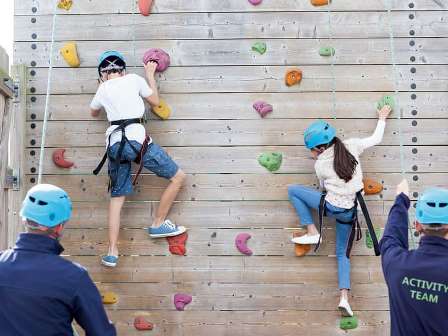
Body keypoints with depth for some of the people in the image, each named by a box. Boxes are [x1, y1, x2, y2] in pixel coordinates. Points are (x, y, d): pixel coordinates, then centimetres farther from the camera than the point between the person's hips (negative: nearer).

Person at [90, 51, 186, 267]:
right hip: (137, 140, -4)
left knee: (117, 197, 10)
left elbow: (93, 113, 34)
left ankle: (112, 252, 4)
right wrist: (150, 75, 30)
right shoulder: (134, 79, 7)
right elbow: (155, 101, 18)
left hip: (114, 144, 5)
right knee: (178, 177, 9)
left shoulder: (103, 89, 15)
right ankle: (158, 224, 14)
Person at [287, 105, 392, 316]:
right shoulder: (351, 146, -5)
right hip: (349, 212, 5)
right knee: (342, 254, 19)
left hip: (330, 206, -5)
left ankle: (312, 233, 8)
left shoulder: (320, 165, -10)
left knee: (292, 190, 11)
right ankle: (344, 298, 2)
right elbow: (376, 139, 9)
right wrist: (382, 119, 25)